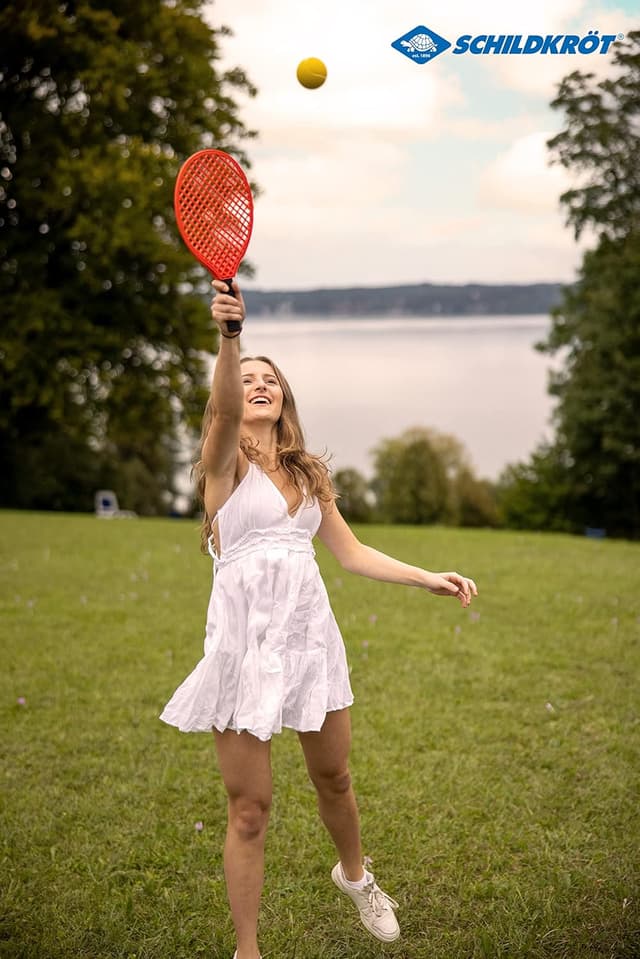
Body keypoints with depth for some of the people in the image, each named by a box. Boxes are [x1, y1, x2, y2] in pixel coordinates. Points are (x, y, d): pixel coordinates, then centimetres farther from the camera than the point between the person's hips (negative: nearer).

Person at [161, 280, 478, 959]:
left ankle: (354, 875, 48)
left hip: (309, 630, 5)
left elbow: (352, 552, 16)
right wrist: (229, 336, -44)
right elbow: (225, 412, -27)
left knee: (333, 780, 18)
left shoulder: (309, 472, 13)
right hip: (245, 636, -5)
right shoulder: (225, 461, -4)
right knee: (249, 809, 0)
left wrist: (428, 579, 7)